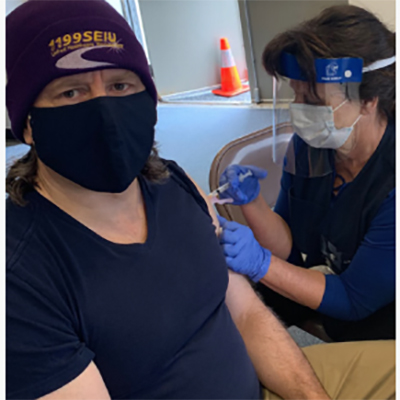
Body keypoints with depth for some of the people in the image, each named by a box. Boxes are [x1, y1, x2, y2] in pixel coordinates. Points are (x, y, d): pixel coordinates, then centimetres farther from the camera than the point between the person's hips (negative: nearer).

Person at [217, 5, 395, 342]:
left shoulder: (392, 178, -31)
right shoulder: (307, 145, -11)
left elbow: (355, 299, -24)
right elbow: (291, 249, -5)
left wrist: (260, 263, -34)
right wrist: (252, 203, -24)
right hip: (325, 279, 5)